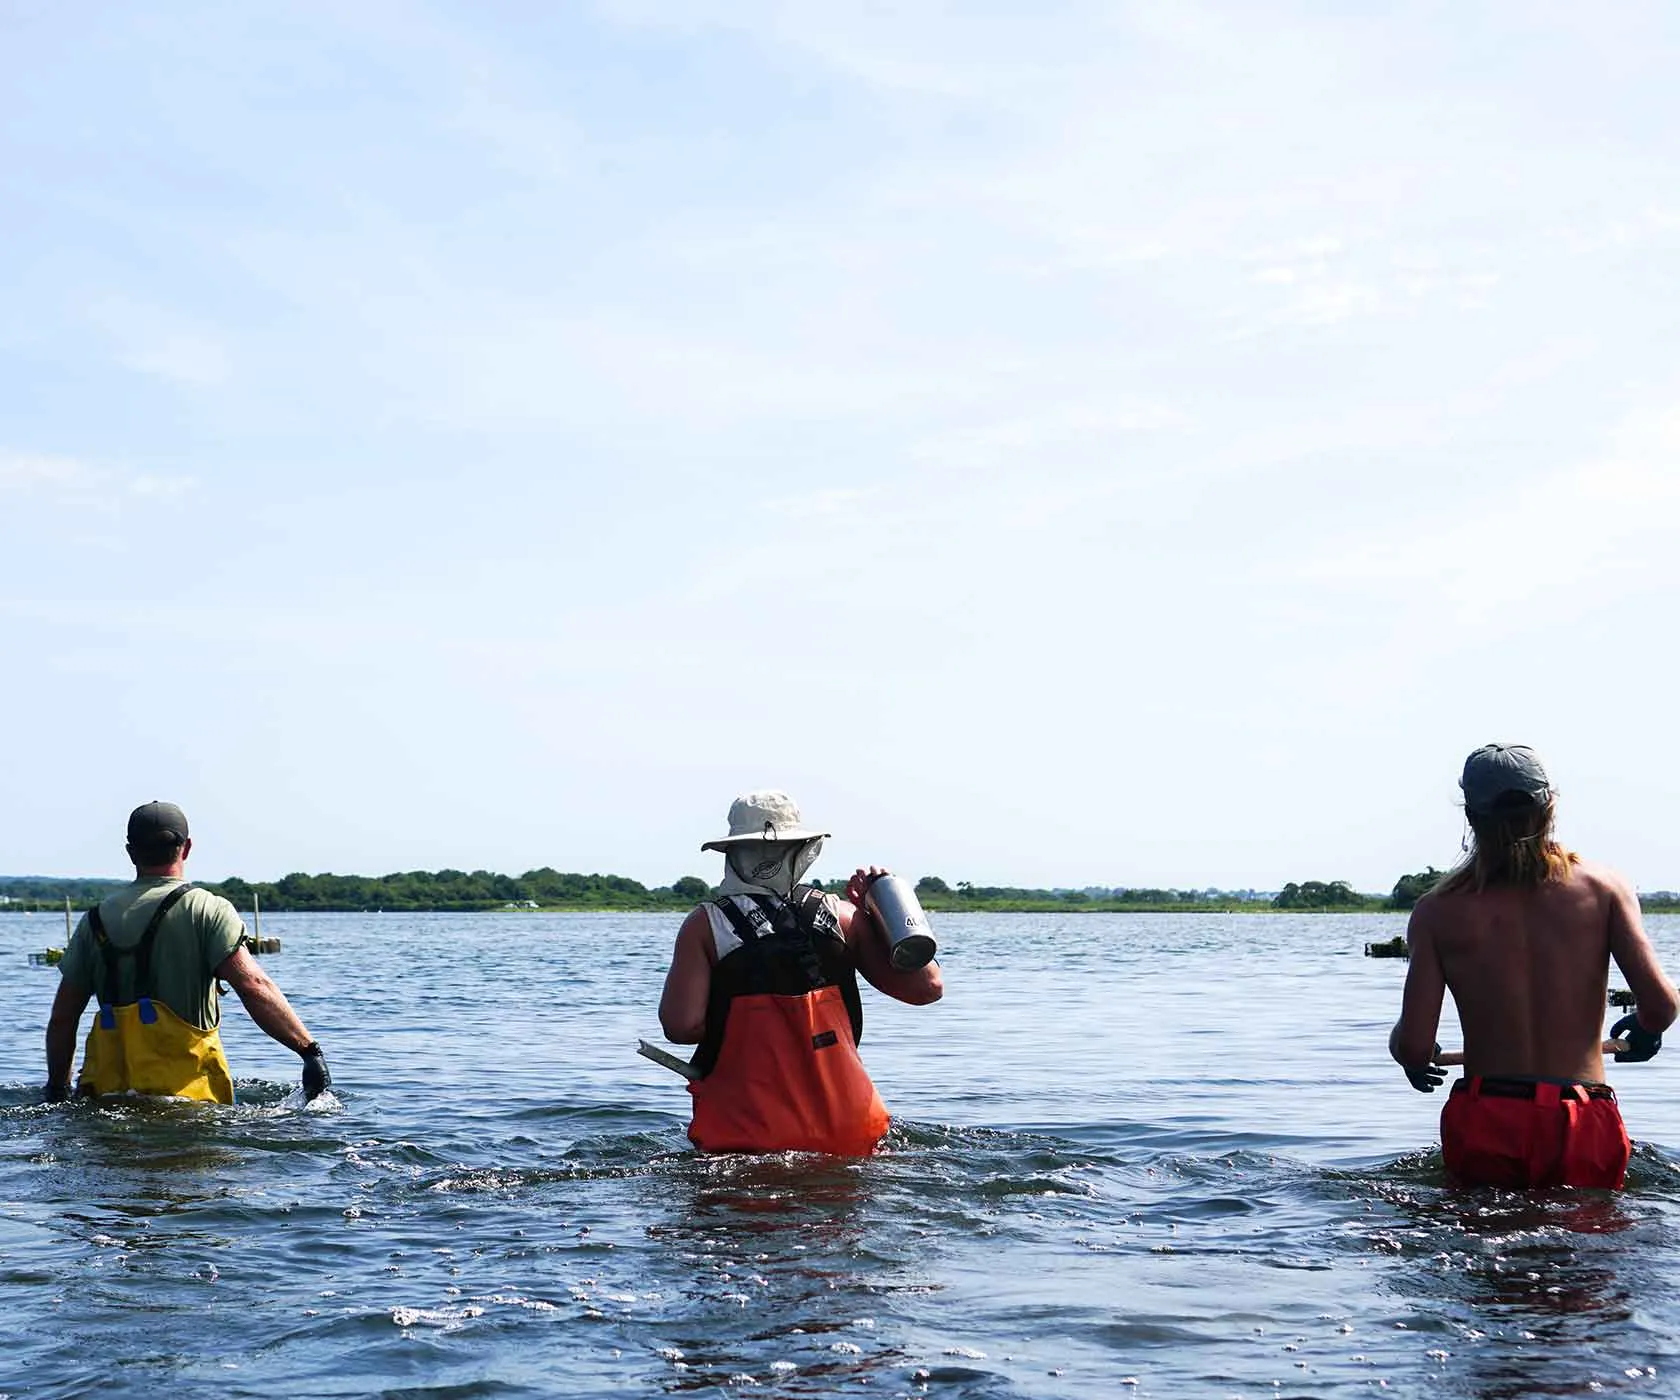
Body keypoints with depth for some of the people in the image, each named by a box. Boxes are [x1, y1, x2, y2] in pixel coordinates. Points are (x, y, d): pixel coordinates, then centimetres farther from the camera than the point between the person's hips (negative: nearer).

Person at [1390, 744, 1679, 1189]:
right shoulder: (1603, 886, 2)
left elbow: (1413, 1045, -4)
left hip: (1481, 1125, 0)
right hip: (1584, 1131, 0)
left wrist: (1414, 1059, 20)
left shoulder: (1438, 910, 1)